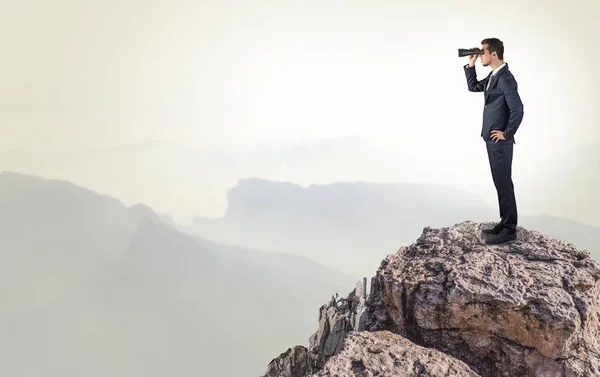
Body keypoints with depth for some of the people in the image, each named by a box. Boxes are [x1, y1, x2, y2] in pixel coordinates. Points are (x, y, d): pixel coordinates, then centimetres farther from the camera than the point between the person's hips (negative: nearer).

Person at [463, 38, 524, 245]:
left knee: (504, 184, -2)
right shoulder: (493, 76, 10)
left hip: (500, 142, -10)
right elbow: (473, 87, 22)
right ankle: (505, 223, 24)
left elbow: (518, 110, -25)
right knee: (500, 183, 15)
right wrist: (470, 65, 10)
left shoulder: (506, 79, -20)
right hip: (492, 140, 10)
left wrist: (507, 134, -16)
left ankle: (510, 230, 6)